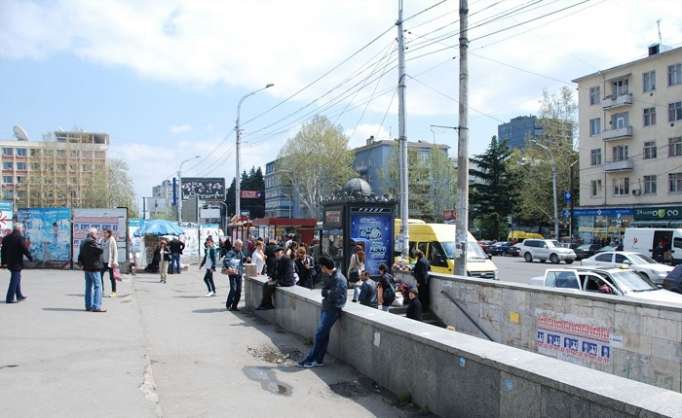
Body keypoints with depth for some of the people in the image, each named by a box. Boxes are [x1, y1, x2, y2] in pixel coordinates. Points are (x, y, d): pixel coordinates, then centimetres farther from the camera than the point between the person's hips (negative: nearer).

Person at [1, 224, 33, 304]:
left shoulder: (6, 238, 10)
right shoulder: (20, 238, -14)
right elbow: (25, 250, -14)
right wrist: (31, 258, -2)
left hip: (9, 263, 8)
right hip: (17, 263, -8)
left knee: (17, 278, 20)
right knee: (14, 280, -3)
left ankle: (19, 295, 28)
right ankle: (9, 298, -2)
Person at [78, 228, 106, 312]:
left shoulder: (83, 242, 17)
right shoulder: (91, 241, -15)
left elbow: (80, 255, 20)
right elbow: (100, 250, -21)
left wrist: (81, 263, 18)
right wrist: (99, 246, -2)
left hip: (87, 267, 10)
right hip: (94, 267, -10)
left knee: (89, 287, 14)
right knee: (98, 286, -9)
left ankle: (88, 305, 18)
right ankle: (96, 306, -13)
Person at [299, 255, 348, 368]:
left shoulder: (339, 279, -19)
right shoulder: (330, 277, 11)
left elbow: (334, 296, -23)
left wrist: (326, 292, -8)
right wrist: (326, 292, -8)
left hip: (332, 310, -9)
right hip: (326, 308, 9)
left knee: (320, 335, -4)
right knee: (323, 335, 12)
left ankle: (311, 359, 5)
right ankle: (318, 360, 17)